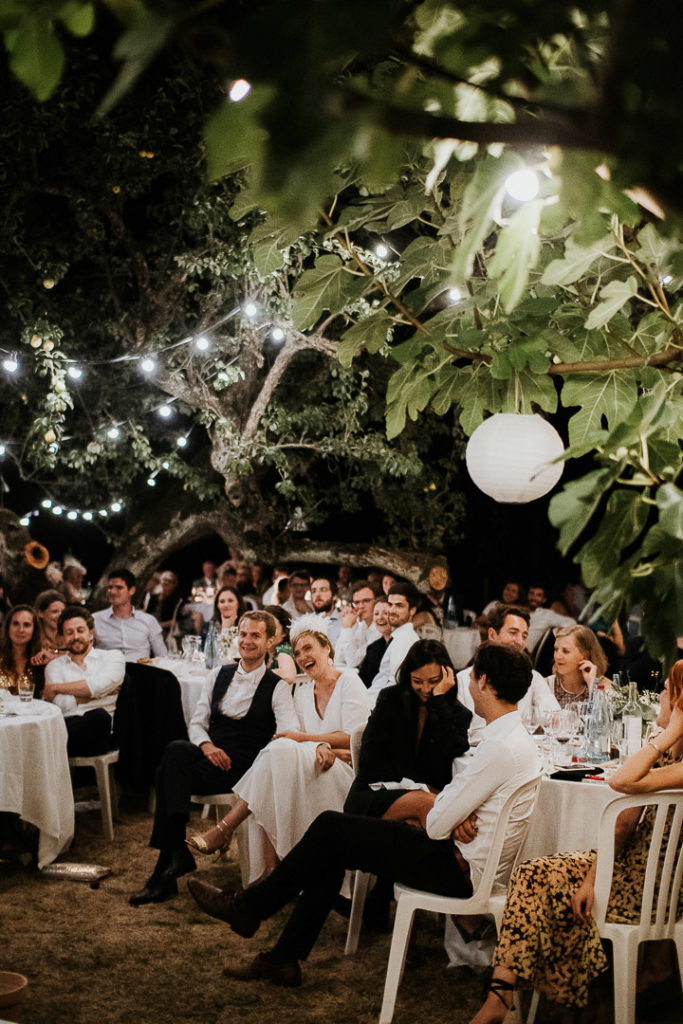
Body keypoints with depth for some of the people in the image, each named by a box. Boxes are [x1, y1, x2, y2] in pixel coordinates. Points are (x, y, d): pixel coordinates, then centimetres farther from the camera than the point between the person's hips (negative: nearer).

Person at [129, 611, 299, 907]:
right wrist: (206, 745, -7)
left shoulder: (277, 687, 4)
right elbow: (197, 722, 15)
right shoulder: (219, 676, 19)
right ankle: (176, 856, -32)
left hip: (243, 768, -4)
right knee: (176, 750, -32)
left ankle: (165, 868, -25)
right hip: (209, 756, 4)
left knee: (167, 773, -28)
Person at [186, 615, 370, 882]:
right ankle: (269, 869, -35)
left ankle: (224, 829, -29)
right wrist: (322, 746, -15)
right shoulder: (302, 694, 19)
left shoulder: (349, 680, 1)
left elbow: (352, 738, -8)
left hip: (345, 773, -5)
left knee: (281, 751, -31)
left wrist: (303, 738, -12)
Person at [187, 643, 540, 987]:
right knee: (332, 851, 9)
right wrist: (455, 817, -10)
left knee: (330, 827, -4)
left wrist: (429, 805, 1)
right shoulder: (516, 735, 10)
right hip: (465, 860, 10)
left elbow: (436, 826, -22)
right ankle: (283, 959, 14)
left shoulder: (500, 747, -24)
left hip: (458, 870, -10)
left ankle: (248, 907, 12)